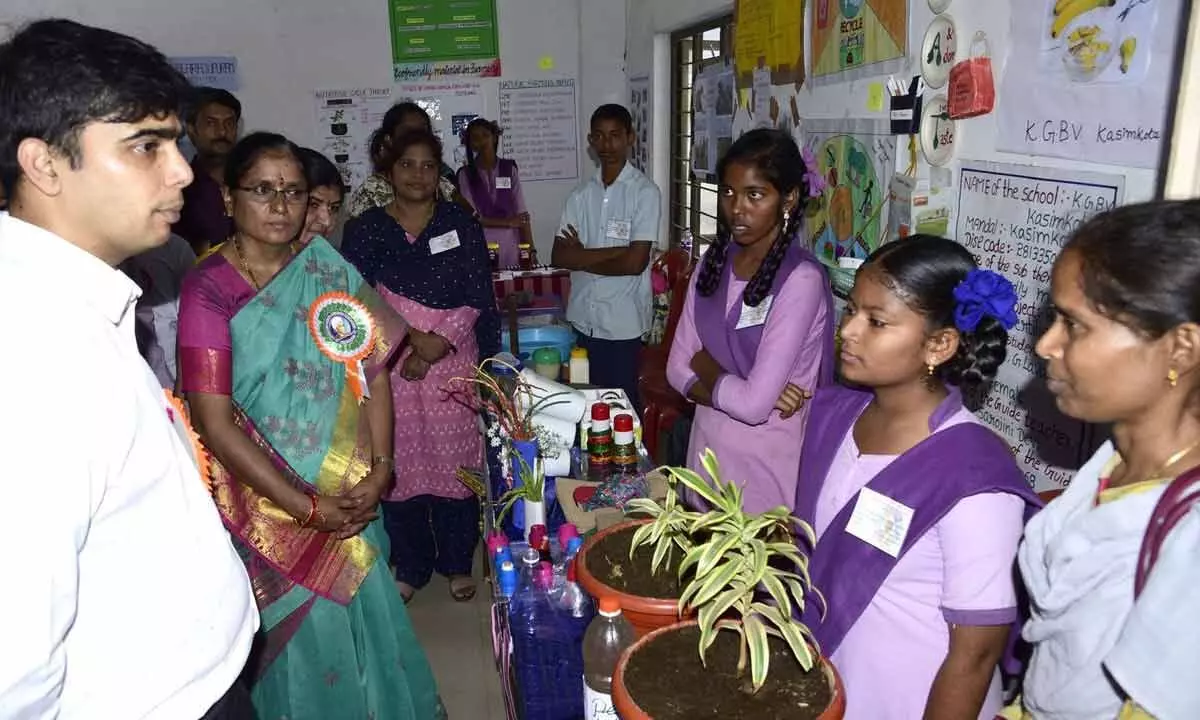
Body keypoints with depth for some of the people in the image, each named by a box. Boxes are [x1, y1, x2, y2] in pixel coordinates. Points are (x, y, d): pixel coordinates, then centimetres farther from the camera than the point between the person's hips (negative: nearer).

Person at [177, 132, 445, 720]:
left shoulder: (328, 269, 0)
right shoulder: (208, 290, -11)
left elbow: (374, 371, 0)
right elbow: (216, 424, -15)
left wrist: (380, 469, -10)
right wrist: (308, 508, -15)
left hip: (350, 497, 4)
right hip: (269, 505, -3)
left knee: (367, 620, 15)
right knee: (303, 634, 10)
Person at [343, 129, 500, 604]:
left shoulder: (461, 224, 4)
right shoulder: (365, 230, 5)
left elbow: (480, 301, -2)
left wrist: (438, 345, -12)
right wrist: (412, 337, -15)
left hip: (453, 365, 0)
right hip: (390, 368, 1)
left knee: (455, 461, 5)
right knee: (401, 464, 7)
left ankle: (458, 564, 24)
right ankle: (411, 566, 25)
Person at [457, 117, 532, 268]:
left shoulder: (509, 168, 6)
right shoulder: (465, 174, 3)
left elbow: (521, 213, 1)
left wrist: (531, 250, -6)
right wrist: (508, 222, -7)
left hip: (511, 248, 1)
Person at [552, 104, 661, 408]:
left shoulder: (645, 192, -9)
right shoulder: (580, 195, 6)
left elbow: (635, 262, -16)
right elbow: (558, 257, -1)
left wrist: (583, 256, -4)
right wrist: (613, 251, -13)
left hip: (623, 323, -4)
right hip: (583, 318, 5)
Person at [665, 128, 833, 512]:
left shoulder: (802, 279, -19)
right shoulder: (715, 261, 1)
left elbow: (754, 405, -24)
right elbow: (677, 368, 0)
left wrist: (707, 367, -6)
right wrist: (737, 390, -16)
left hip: (766, 465, -6)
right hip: (707, 448, 6)